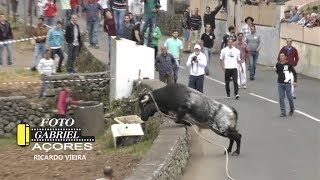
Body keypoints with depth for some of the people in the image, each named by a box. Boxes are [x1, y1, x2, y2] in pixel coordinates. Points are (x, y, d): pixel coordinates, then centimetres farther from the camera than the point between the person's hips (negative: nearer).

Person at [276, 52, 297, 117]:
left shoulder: (288, 64, -8)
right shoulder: (278, 65, 3)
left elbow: (294, 73, -4)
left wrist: (295, 81, -9)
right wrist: (276, 70, 4)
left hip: (287, 83, -4)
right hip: (280, 83, 4)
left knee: (289, 97, 5)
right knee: (281, 98, 1)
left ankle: (292, 110, 28)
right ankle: (283, 112, 6)